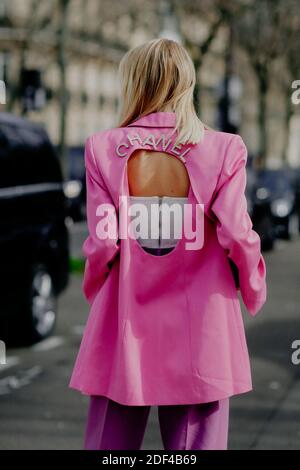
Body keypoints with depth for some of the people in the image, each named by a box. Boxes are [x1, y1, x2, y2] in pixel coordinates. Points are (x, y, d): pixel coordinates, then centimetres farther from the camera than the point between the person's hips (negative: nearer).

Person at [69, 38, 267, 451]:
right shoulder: (224, 149, -7)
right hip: (201, 332, -1)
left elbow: (102, 242, -5)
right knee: (198, 441, 7)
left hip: (126, 326, 1)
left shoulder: (104, 147, -5)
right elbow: (237, 236, -8)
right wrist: (254, 292, 11)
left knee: (111, 439, 11)